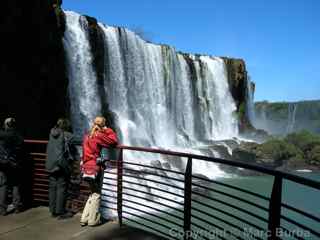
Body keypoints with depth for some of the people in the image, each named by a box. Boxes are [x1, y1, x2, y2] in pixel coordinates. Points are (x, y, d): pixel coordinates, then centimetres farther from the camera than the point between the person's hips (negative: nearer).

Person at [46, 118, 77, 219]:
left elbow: (48, 150, 13)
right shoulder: (68, 136, -9)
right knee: (62, 188, 0)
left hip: (51, 165, 6)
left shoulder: (52, 134, 7)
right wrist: (71, 159, 12)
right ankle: (60, 211, 5)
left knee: (52, 187, 11)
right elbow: (73, 150, -4)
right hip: (63, 166, -6)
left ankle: (53, 210, 19)